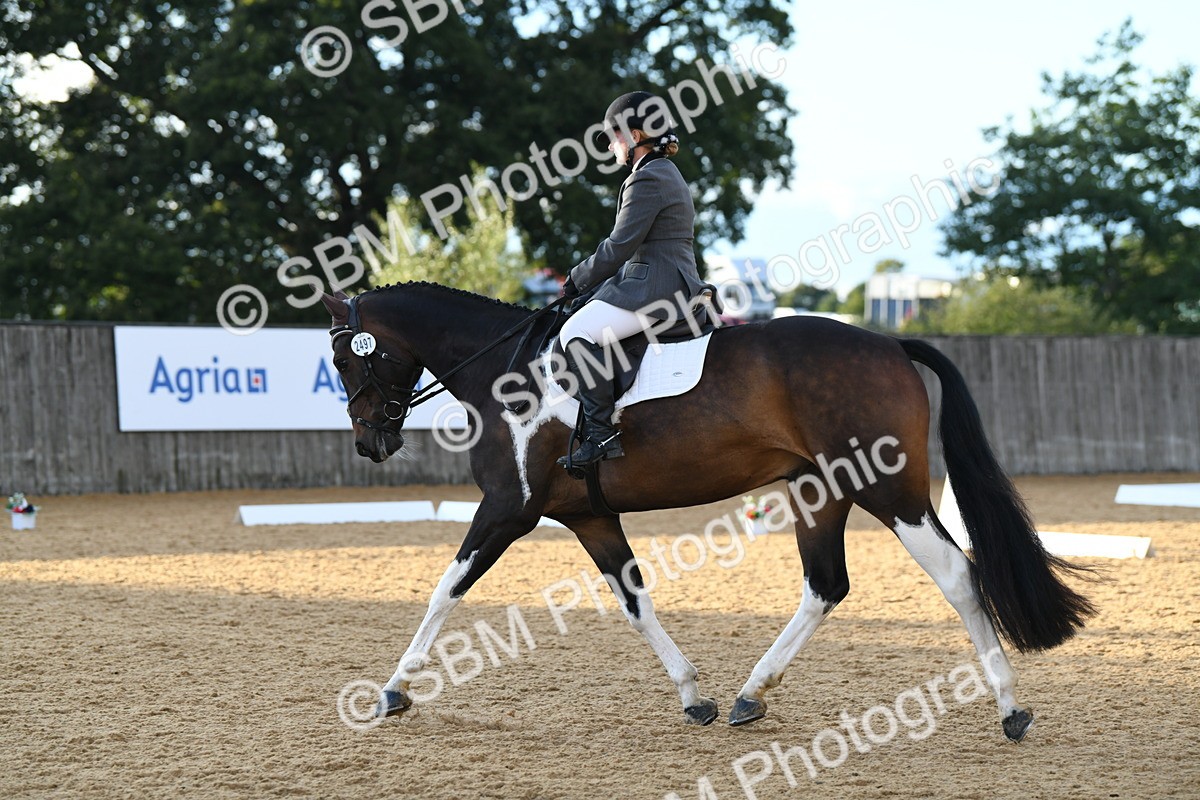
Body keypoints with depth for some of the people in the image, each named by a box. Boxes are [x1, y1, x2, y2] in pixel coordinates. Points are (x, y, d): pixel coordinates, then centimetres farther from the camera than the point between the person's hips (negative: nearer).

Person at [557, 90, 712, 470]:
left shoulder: (647, 179, -13)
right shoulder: (666, 174, 21)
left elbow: (619, 247, -16)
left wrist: (578, 279, -3)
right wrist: (590, 281, 18)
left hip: (656, 289, -11)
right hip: (671, 284, 11)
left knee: (578, 331, -22)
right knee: (579, 323, 16)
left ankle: (602, 433, -26)